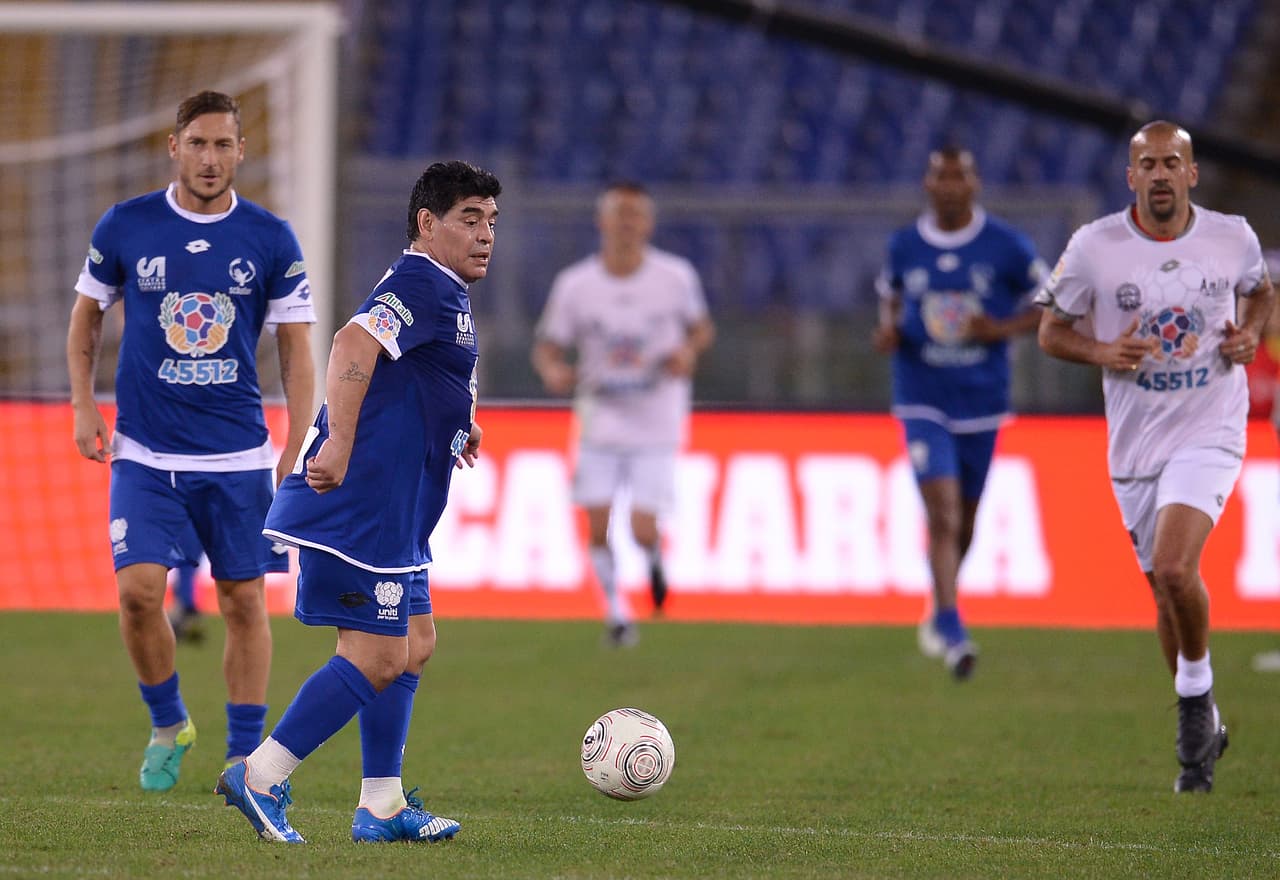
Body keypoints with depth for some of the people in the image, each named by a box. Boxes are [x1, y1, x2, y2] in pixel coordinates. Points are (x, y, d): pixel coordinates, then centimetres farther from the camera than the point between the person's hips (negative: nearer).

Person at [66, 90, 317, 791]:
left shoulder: (272, 240, 0)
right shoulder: (125, 227, 0)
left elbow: (296, 351, 4)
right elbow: (86, 315, 14)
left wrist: (297, 456, -3)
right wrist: (83, 407, 5)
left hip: (239, 457, 0)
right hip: (144, 454, 0)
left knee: (244, 602, 2)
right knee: (138, 591, -12)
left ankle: (245, 757, 13)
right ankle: (168, 726, 12)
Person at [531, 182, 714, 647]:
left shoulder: (676, 276, -6)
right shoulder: (574, 284, -6)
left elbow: (702, 327, 8)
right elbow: (548, 347, 2)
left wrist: (689, 351, -14)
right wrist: (553, 371, -21)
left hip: (656, 427, -1)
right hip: (600, 422, 1)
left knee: (642, 530, -9)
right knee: (597, 526, -4)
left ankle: (655, 559, 28)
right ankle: (616, 611, 18)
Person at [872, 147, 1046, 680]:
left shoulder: (1006, 246, -4)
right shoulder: (903, 246, 1)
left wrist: (1002, 329, -14)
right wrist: (888, 331, -3)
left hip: (982, 403, 1)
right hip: (923, 402, -1)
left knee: (964, 518, 13)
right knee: (941, 513, -16)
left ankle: (939, 612, 38)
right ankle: (953, 634, -19)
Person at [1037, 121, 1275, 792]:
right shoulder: (1094, 247, -6)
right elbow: (1051, 330, 3)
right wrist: (1103, 352, -16)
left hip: (1209, 434, -2)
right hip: (1135, 442, 2)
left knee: (1173, 569, -25)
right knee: (1167, 592, 11)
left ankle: (1196, 691, 0)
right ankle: (1202, 732, 30)